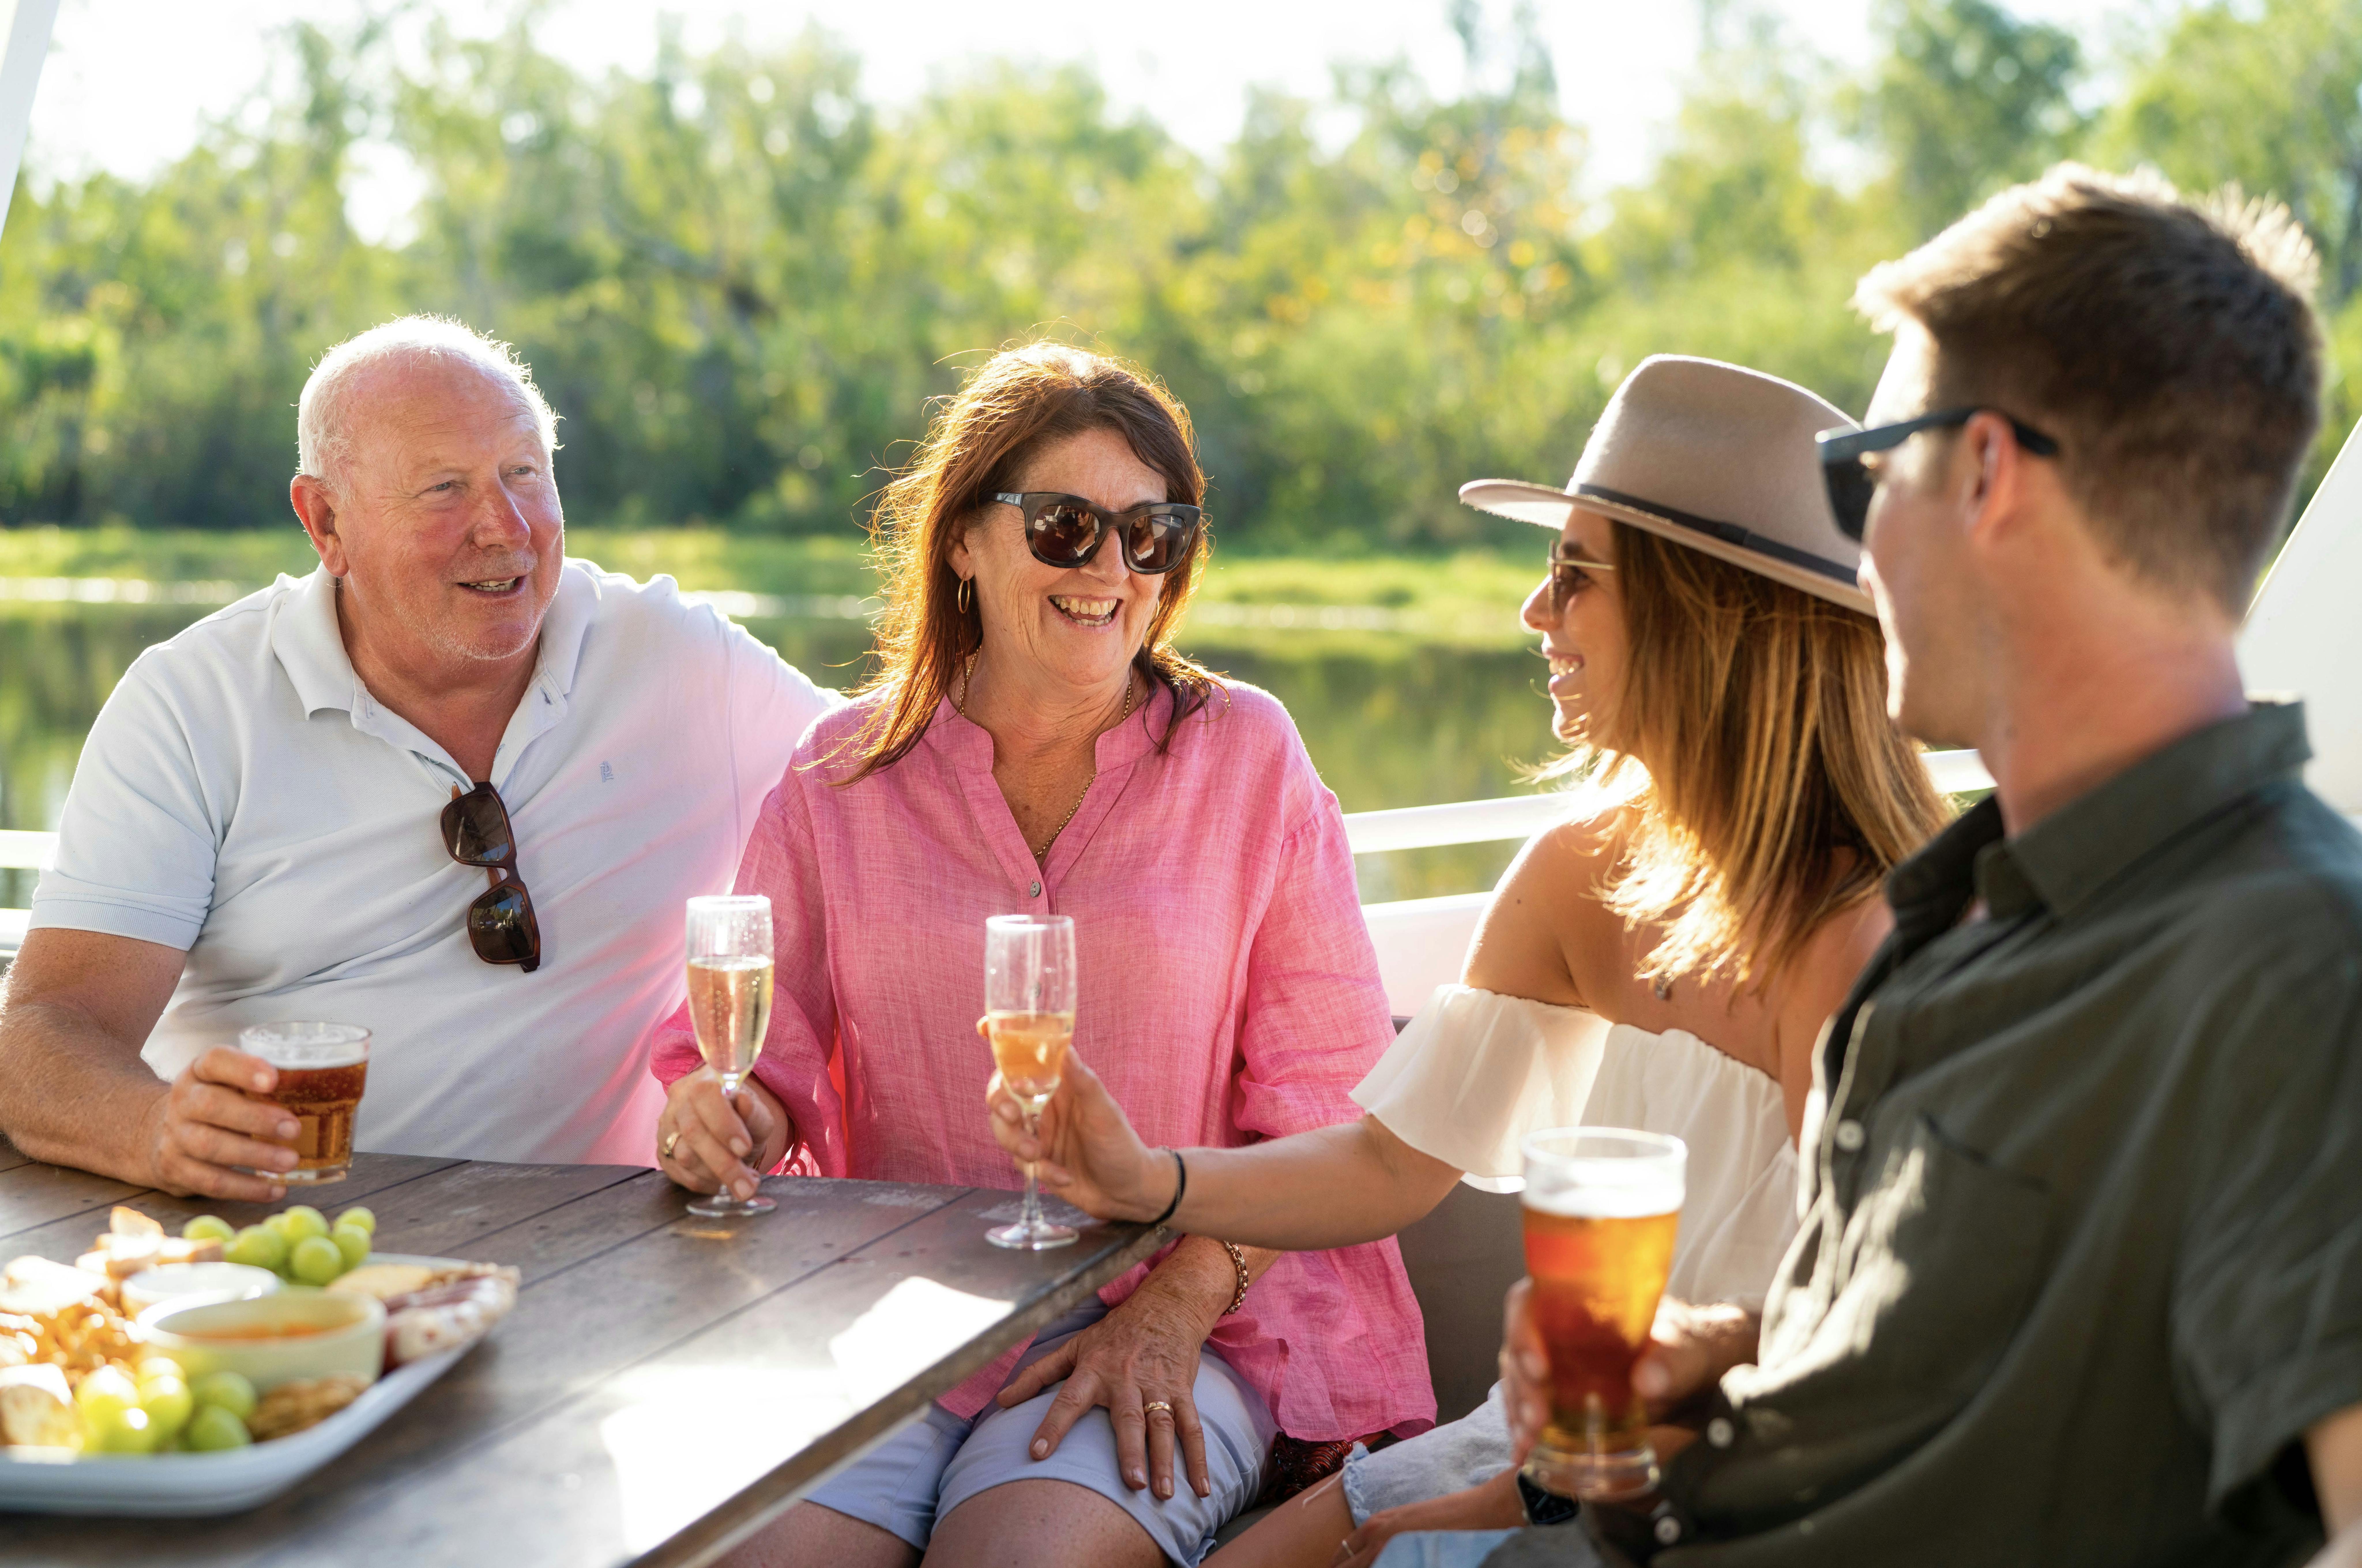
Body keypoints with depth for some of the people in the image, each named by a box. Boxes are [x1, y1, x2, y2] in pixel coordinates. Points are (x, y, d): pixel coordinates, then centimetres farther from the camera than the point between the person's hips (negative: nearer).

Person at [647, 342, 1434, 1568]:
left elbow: (1325, 1095, 1)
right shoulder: (840, 776, 9)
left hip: (1172, 1321, -1)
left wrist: (1180, 1303, -12)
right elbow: (764, 1054, 11)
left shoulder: (1247, 757, 5)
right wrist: (725, 1115, -14)